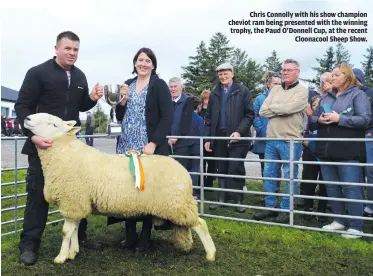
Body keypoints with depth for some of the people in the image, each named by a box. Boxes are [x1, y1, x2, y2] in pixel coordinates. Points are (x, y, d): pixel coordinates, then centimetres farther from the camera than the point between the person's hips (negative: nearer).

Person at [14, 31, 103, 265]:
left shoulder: (80, 76, 11)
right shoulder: (38, 72, -6)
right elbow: (22, 105, -9)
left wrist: (92, 99, -2)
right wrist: (33, 134, -23)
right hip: (43, 142, -5)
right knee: (38, 193, 2)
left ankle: (79, 236, 24)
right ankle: (29, 245, 12)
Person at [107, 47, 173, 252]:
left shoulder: (159, 85, -2)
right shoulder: (127, 85, 14)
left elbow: (167, 117, -9)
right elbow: (120, 118, 15)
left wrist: (153, 144, -16)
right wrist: (122, 100, -4)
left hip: (149, 147, -4)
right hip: (126, 147, 5)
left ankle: (145, 237, 16)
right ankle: (130, 235, 18)